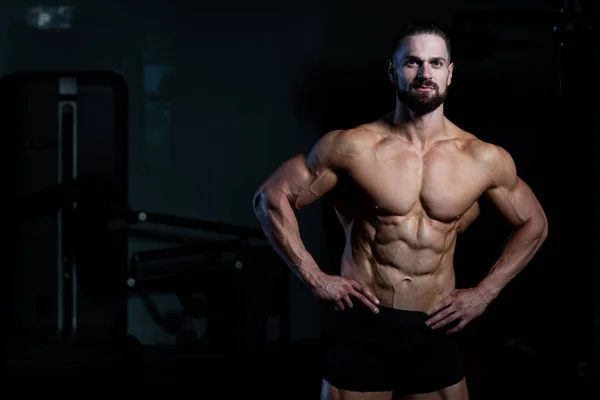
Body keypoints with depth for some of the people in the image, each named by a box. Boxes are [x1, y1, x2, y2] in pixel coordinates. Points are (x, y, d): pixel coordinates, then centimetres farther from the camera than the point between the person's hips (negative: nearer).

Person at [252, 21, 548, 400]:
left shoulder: (486, 160, 0)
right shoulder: (352, 147, -6)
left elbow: (534, 224, 15)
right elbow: (271, 198, -1)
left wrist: (483, 294, 7)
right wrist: (315, 278, -6)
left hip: (435, 336, 2)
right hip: (360, 331, -2)